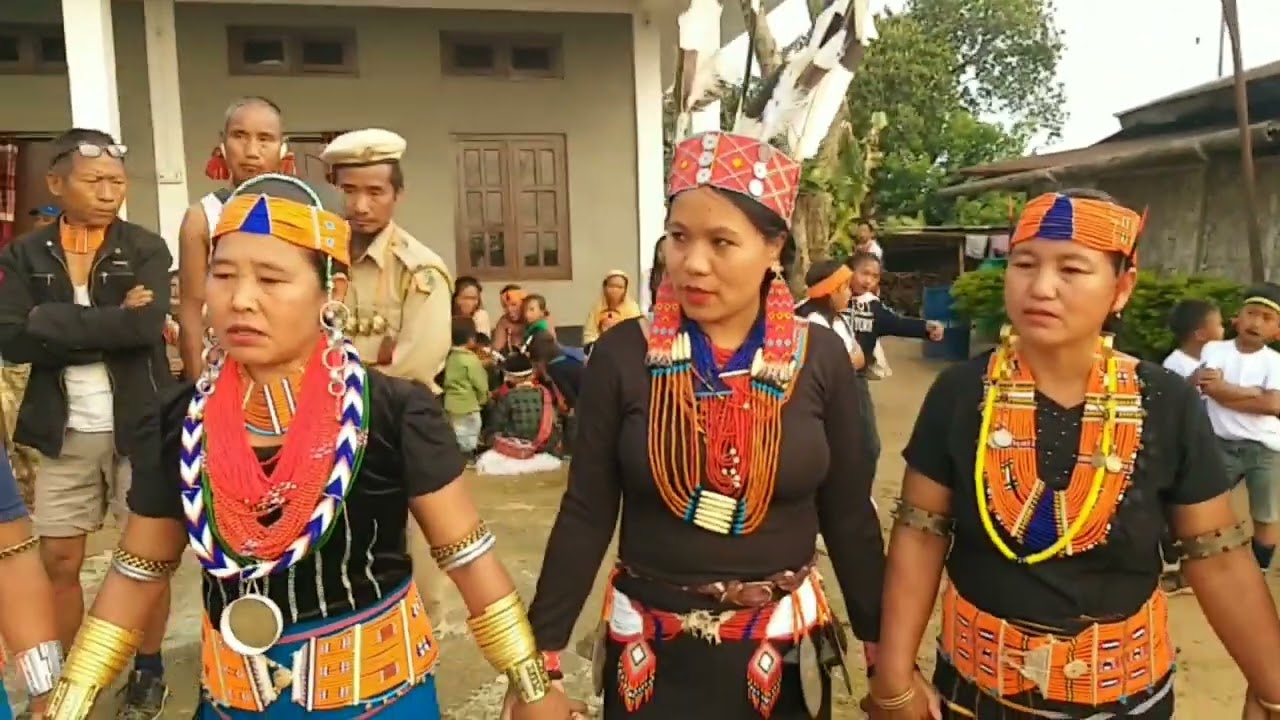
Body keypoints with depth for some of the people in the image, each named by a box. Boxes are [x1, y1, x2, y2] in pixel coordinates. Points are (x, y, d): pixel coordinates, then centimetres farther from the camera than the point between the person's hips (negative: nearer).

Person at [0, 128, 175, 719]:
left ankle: (148, 672, 27)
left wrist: (53, 322, -15)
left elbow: (147, 326, -19)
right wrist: (109, 324, -16)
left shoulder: (146, 249, -3)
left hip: (138, 426, -2)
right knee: (57, 561, 10)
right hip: (63, 432, 2)